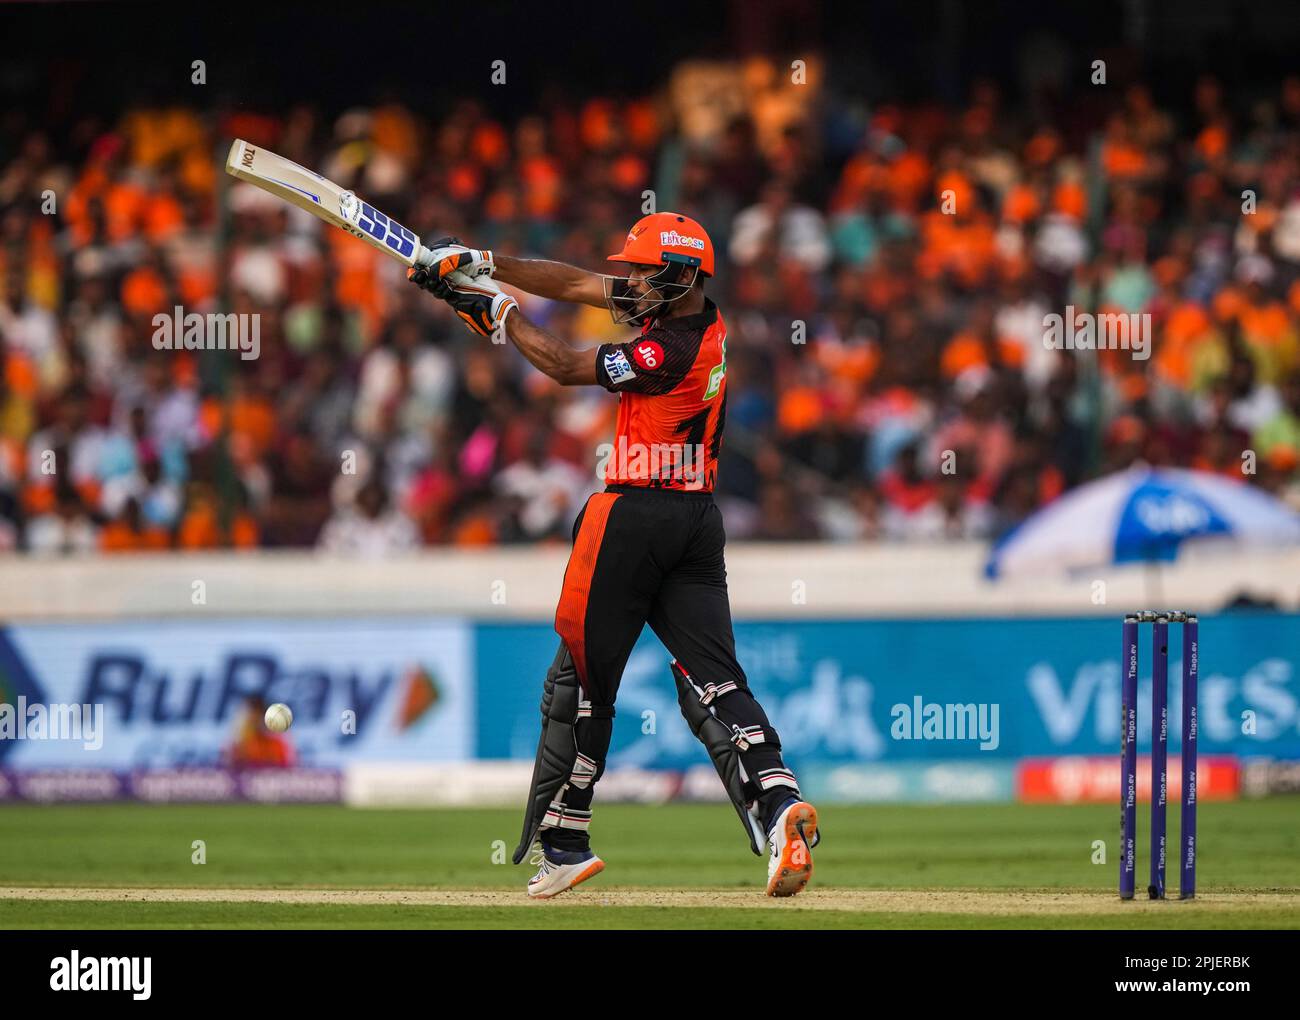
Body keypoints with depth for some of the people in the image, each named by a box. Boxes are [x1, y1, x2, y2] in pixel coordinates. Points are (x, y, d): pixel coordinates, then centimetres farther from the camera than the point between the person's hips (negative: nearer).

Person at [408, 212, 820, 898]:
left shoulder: (673, 350, -19)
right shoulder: (699, 313, 8)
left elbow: (565, 366, -10)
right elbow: (576, 284, 11)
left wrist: (495, 309, 1)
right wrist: (484, 265, 7)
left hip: (635, 516, -9)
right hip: (699, 520, 9)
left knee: (583, 678, 5)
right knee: (713, 679, -1)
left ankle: (562, 841, 12)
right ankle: (779, 802, -22)